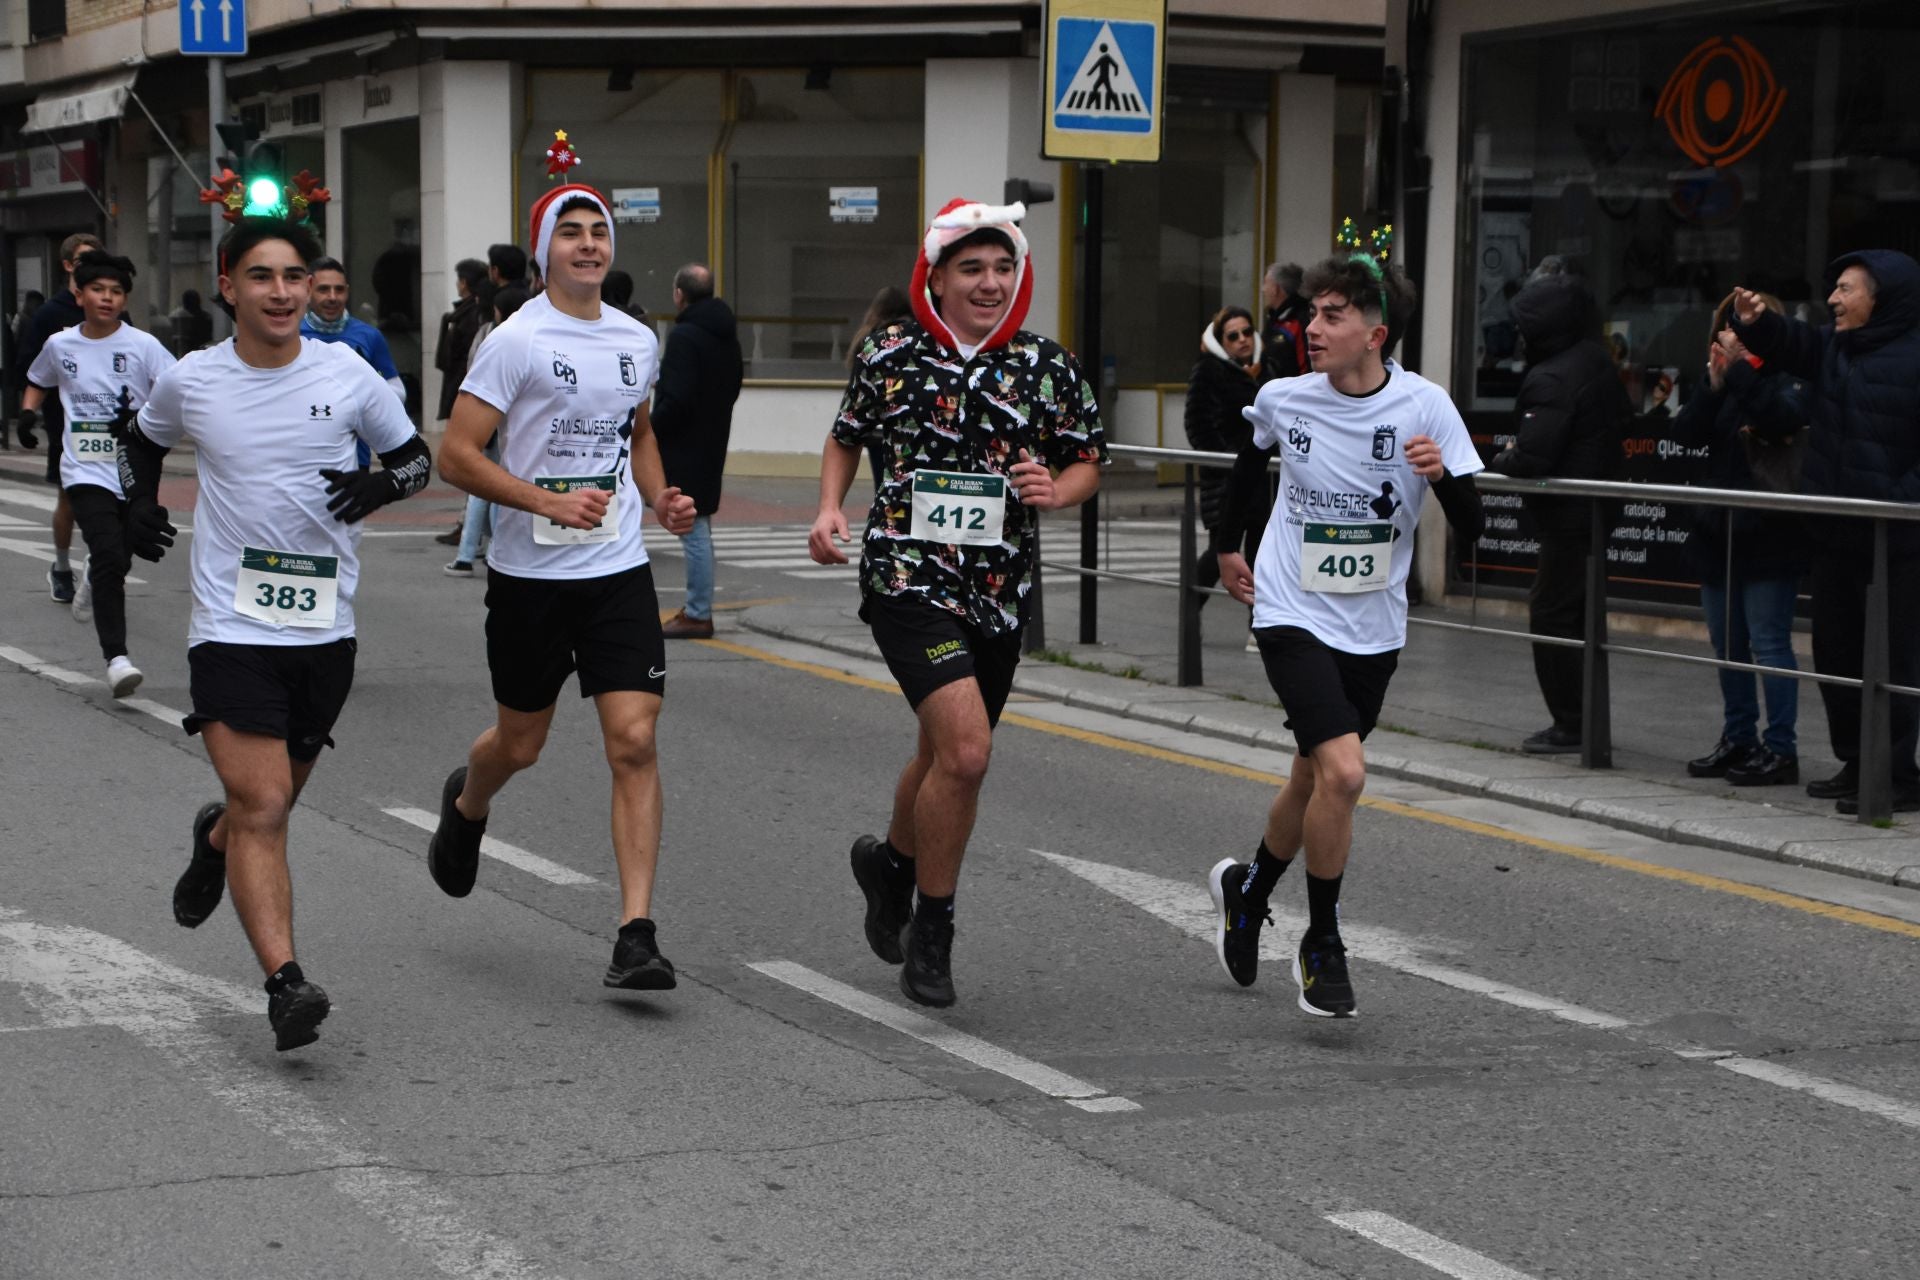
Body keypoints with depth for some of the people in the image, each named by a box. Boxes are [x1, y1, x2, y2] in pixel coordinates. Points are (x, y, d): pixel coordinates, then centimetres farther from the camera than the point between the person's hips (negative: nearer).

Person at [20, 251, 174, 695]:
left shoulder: (142, 345, -4)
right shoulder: (59, 345, 4)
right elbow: (38, 383, 25)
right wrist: (27, 413, 8)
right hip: (86, 471, -1)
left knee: (118, 559, 12)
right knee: (109, 555, -19)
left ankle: (93, 583, 52)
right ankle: (116, 658, -21)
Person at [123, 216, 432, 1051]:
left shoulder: (346, 375, -1)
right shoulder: (190, 382, 0)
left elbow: (417, 458, 11)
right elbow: (143, 441, 22)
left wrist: (380, 487, -10)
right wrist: (138, 504, 5)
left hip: (325, 628, 2)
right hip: (232, 627, -2)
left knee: (273, 799, 18)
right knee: (263, 806, -15)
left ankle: (215, 838, 53)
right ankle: (285, 983, -19)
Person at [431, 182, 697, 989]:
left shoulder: (638, 341, 7)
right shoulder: (517, 341, -10)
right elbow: (456, 456, -13)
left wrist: (658, 498, 8)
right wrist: (549, 501, -23)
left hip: (620, 571, 3)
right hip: (530, 574, -3)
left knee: (635, 741, -10)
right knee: (521, 743, 13)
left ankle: (636, 934, -10)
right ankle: (466, 807, 51)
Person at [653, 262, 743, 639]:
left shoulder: (685, 336, -17)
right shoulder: (727, 336, 11)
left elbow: (676, 400, -23)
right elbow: (732, 388, 19)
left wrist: (648, 432, -11)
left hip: (684, 447, -9)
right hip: (713, 442, 9)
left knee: (693, 529, -6)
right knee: (699, 528, 16)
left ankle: (698, 615, -3)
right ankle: (697, 607, 22)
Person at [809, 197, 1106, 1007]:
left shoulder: (1046, 368, 1)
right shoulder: (889, 356, -1)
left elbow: (1089, 461, 10)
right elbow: (847, 436, 15)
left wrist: (1057, 491, -11)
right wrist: (830, 509, -1)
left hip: (1000, 592, 4)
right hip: (908, 576, -4)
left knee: (947, 757, 17)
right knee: (966, 749, -19)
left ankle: (891, 862, 50)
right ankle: (931, 931, -1)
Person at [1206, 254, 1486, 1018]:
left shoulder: (1423, 406, -10)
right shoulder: (1283, 400, -6)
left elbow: (1470, 530, -11)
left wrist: (1443, 476, -30)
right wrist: (1227, 546, 26)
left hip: (1373, 630, 2)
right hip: (1293, 617, -2)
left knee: (1314, 780, 15)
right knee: (1342, 774, -19)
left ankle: (1248, 890, 46)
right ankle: (1322, 946, -1)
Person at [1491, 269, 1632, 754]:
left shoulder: (1549, 379, -20)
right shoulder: (1600, 364, 8)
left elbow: (1532, 458, -26)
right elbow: (1623, 424, 21)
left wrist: (1501, 460, -6)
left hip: (1566, 515, -9)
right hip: (1600, 510, 9)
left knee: (1551, 614, -2)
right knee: (1581, 614, 17)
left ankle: (1570, 724, 0)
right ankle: (1589, 719, 22)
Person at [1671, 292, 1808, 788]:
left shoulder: (1787, 381, -6)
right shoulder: (1722, 385, 13)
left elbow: (1783, 418, -27)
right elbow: (1685, 431, -1)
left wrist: (1740, 368, -24)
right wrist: (1715, 384, -13)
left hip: (1768, 538, -7)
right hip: (1718, 535, 7)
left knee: (1768, 643, -6)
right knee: (1727, 645, 13)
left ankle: (1780, 749, -2)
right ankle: (1738, 740, 23)